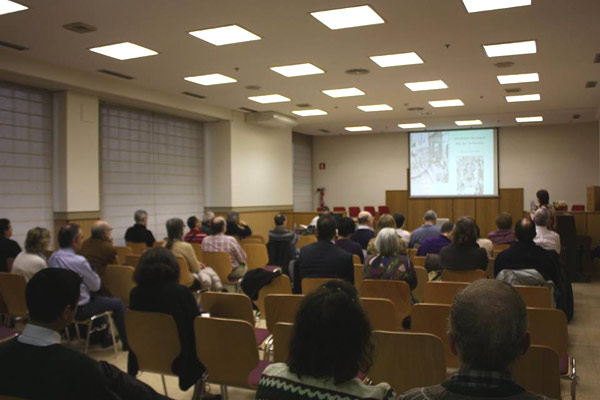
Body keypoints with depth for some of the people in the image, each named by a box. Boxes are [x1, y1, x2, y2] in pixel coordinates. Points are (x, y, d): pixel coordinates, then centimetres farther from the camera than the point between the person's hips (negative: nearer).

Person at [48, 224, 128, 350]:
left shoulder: (52, 258, -3)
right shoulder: (79, 261, -26)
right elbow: (96, 286, -14)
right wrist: (95, 276, 5)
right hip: (79, 309, -8)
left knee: (98, 297, 31)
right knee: (118, 303, 8)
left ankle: (104, 337, 39)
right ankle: (126, 342, 18)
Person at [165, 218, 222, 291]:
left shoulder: (165, 246, -6)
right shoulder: (186, 246, -25)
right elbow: (196, 269, -15)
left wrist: (197, 264, 10)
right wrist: (199, 265, 7)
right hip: (186, 282, -7)